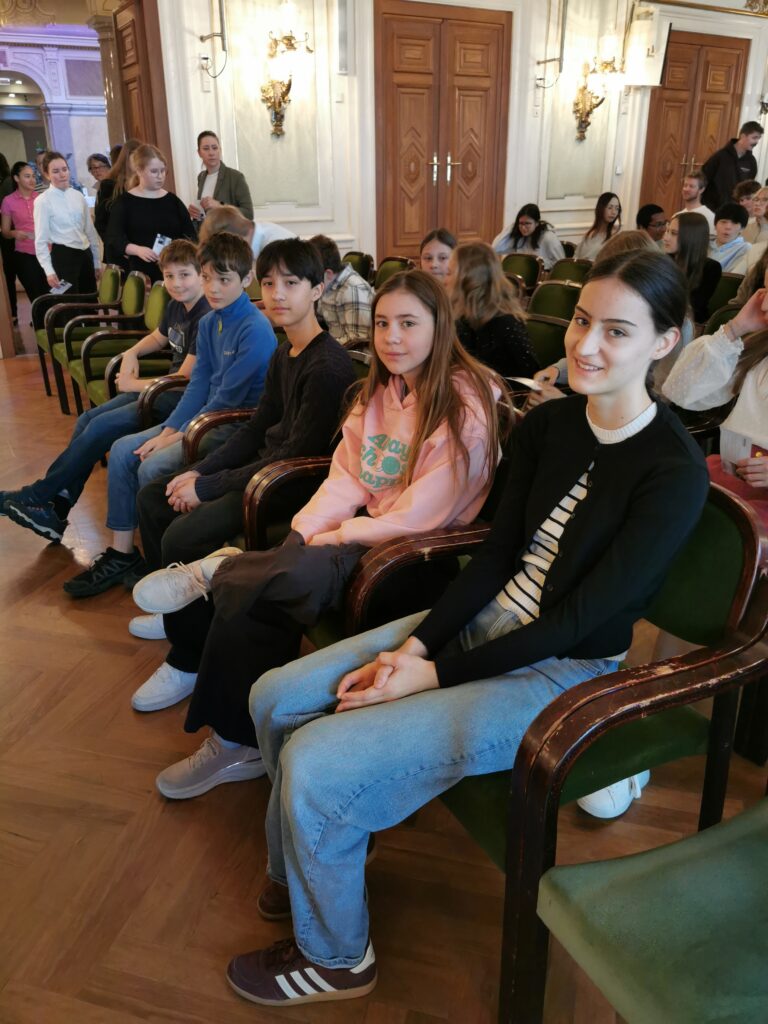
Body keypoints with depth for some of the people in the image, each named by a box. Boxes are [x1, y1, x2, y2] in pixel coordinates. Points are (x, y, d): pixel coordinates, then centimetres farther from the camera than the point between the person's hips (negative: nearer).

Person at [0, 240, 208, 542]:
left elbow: (184, 379, -21)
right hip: (164, 390, 10)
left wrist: (132, 384, -8)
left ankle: (35, 496, -1)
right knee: (87, 419, 0)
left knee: (101, 426, -17)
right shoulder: (176, 306, 9)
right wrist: (131, 354, 8)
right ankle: (54, 511, 0)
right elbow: (157, 338, 30)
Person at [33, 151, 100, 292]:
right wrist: (49, 271, -19)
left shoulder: (78, 196, 8)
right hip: (63, 256, -5)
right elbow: (41, 240, -10)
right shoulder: (42, 201, -7)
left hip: (85, 254, 6)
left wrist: (97, 261, 13)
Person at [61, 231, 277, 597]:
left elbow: (227, 398, -19)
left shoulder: (256, 330, -18)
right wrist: (167, 430, -4)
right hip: (209, 416, 9)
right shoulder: (208, 324, 9)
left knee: (153, 467, -22)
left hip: (239, 426, -9)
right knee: (123, 450, 0)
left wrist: (178, 436, -14)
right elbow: (198, 385, 8)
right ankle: (121, 553, 6)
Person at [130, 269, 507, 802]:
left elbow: (420, 518, -17)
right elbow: (346, 477, 7)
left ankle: (221, 568, 1)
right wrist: (303, 532, -9)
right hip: (359, 529, 7)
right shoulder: (380, 390, 11)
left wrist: (337, 536, -10)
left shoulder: (466, 407, -14)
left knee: (254, 590, -26)